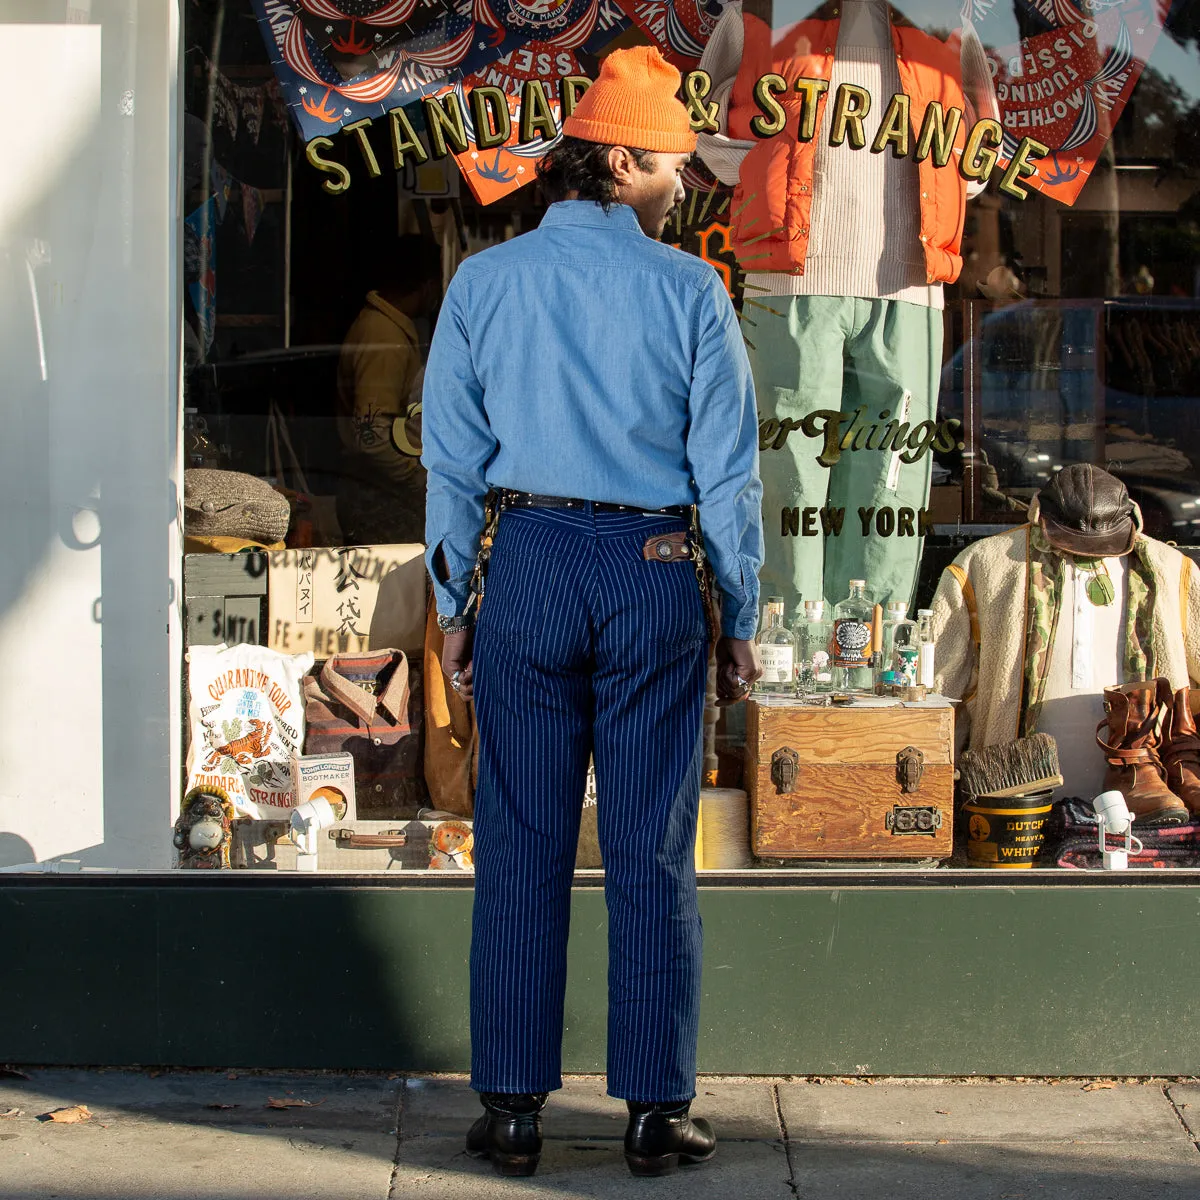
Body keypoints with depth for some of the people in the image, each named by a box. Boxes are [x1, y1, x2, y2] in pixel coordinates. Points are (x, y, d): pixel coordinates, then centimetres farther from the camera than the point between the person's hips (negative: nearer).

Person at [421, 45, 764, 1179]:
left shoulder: (483, 281, 4)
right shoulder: (688, 288, -1)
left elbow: (451, 458, 5)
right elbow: (728, 470, -1)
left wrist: (454, 605, 11)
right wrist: (742, 620, 6)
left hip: (527, 565, 1)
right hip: (655, 574, -1)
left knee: (520, 850, 5)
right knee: (652, 855, 4)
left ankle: (511, 1107, 9)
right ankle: (656, 1109, 8)